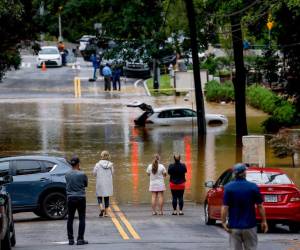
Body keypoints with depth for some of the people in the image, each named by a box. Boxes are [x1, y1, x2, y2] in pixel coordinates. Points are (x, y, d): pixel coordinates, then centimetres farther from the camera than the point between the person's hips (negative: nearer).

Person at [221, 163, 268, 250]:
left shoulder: (228, 187, -6)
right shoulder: (253, 187, -5)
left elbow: (225, 207, -10)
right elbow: (260, 206, -2)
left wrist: (223, 222, -2)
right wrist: (264, 221, 6)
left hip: (234, 226, 0)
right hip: (249, 226, 0)